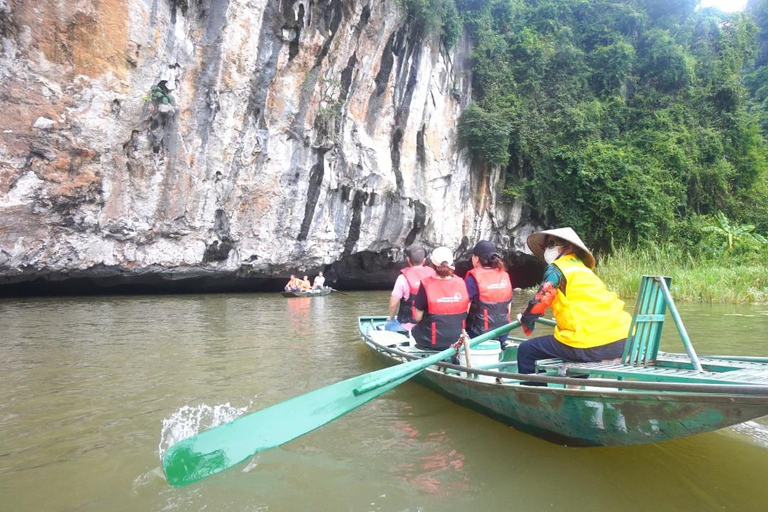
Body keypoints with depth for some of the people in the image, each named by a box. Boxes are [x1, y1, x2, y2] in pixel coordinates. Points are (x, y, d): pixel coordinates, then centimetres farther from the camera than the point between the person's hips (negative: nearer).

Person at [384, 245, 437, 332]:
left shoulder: (404, 277, -15)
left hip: (407, 326, -4)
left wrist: (391, 317, 7)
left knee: (388, 326, 24)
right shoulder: (433, 275, -4)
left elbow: (393, 304, -13)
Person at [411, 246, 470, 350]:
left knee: (414, 330, 26)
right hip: (457, 341, 4)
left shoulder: (426, 285, -16)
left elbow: (418, 317, -11)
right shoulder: (461, 283, -5)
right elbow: (466, 312, 5)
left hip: (434, 343, -4)